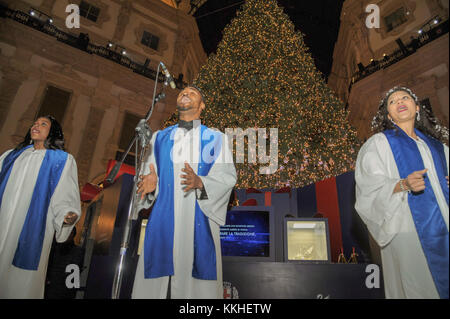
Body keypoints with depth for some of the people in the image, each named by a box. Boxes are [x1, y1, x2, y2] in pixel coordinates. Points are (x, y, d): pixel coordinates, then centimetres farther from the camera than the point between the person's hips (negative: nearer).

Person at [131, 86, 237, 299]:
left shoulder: (215, 139, 10)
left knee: (199, 279, -2)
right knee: (157, 279, 0)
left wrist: (200, 182, -19)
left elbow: (227, 175, -1)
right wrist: (151, 182, -13)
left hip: (199, 219, -1)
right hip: (164, 218, 2)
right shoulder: (160, 138, 17)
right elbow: (151, 172, 10)